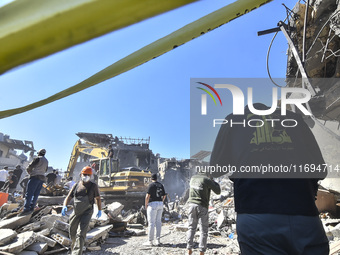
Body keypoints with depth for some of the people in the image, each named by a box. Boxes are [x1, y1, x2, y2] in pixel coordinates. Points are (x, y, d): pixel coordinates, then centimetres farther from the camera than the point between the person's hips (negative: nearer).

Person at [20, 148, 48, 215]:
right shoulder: (46, 161, 20)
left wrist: (30, 172, 12)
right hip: (42, 178, 8)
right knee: (35, 194, 6)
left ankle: (26, 209, -19)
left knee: (29, 193, -11)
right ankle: (31, 208, 1)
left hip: (35, 177, -8)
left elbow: (30, 166, -6)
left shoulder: (38, 158, -3)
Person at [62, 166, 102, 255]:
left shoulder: (93, 186, -2)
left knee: (80, 234, -17)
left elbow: (98, 198, 9)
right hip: (76, 212, 4)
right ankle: (74, 248, 46)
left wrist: (100, 210, 14)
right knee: (72, 233, 18)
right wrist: (65, 206, -13)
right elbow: (68, 197, 6)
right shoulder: (76, 185, 5)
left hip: (86, 213, -4)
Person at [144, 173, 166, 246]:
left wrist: (146, 205, -4)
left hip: (152, 204, -6)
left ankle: (150, 241, 1)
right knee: (158, 222, 9)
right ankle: (158, 240, 11)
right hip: (160, 204, 7)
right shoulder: (161, 185, 11)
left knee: (151, 223, -3)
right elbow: (164, 196, 16)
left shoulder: (151, 185, -9)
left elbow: (147, 196, -14)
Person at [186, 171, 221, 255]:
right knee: (203, 231, 5)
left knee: (191, 228, 13)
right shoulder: (207, 180, -10)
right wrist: (213, 181, 9)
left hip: (192, 204, 5)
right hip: (202, 206, -5)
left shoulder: (193, 178, 8)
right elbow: (218, 191, -3)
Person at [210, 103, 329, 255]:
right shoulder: (293, 118, 21)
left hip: (255, 219, -1)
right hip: (305, 215, 2)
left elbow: (215, 169, 16)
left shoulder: (234, 120, 16)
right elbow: (321, 170, 19)